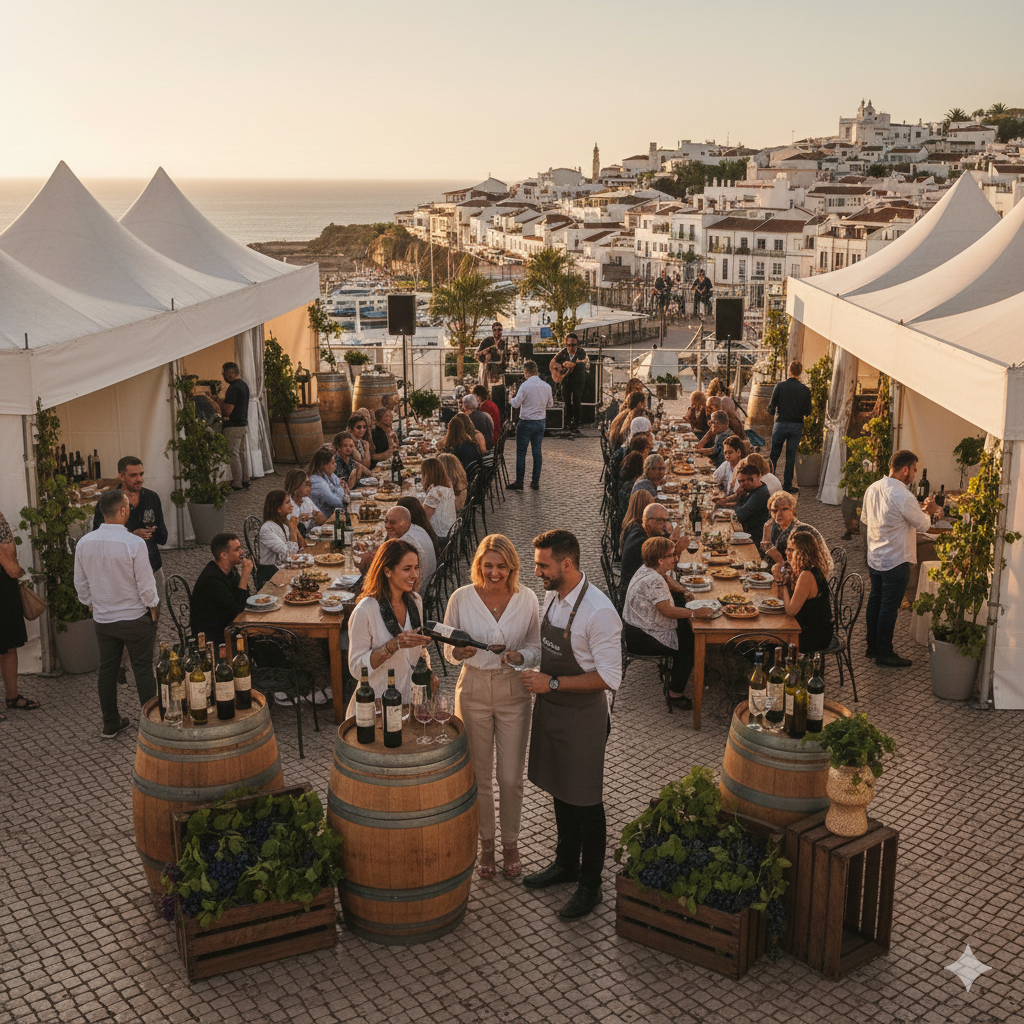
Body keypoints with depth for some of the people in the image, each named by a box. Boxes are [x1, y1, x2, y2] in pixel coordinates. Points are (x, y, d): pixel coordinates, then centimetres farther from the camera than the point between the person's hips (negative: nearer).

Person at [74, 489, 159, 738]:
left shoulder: (84, 543, -4)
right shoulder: (134, 543, -21)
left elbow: (81, 586, 6)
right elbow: (146, 586, -16)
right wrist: (154, 610, 1)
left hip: (102, 620, 5)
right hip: (135, 618, -5)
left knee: (107, 671, 15)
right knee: (143, 671, 5)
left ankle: (110, 724, 27)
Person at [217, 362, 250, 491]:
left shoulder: (233, 388, -19)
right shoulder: (244, 385, 12)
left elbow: (227, 411, -22)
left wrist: (219, 402, -6)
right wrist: (222, 402, 18)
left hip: (233, 426, -9)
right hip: (244, 424, 9)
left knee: (233, 454, -4)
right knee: (243, 453, 14)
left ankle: (237, 485, -2)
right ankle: (245, 481, 19)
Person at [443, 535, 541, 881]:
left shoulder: (526, 599, -4)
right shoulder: (461, 598, -7)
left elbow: (536, 648, 3)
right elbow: (448, 651, 1)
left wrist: (520, 656, -19)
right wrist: (459, 652, -22)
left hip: (514, 692, 0)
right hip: (474, 691, 0)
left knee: (511, 777, 5)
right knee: (479, 776, 10)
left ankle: (510, 842, 27)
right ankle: (485, 843, 29)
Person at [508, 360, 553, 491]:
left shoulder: (525, 386, -16)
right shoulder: (546, 386, 1)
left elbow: (516, 404, -13)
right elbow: (550, 404, 12)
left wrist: (512, 398, 8)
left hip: (526, 423, -5)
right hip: (541, 422, 5)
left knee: (521, 452, 2)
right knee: (537, 451, 11)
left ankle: (519, 482, 3)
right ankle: (536, 481, 13)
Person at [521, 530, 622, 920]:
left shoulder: (598, 611, -24)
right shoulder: (552, 596, 1)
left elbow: (609, 677, -24)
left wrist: (554, 683, -24)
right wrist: (525, 660, 2)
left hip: (582, 716, -8)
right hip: (550, 708, 8)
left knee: (585, 801, 6)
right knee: (559, 790, 21)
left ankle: (590, 884, 22)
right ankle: (566, 863, 40)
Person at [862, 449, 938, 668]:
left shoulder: (872, 489, 1)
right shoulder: (903, 496, -24)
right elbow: (922, 525, -13)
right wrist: (928, 512, 10)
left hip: (874, 558, 8)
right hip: (896, 561, -8)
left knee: (875, 601, 19)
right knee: (889, 608, 2)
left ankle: (873, 646, 31)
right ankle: (884, 654, 12)